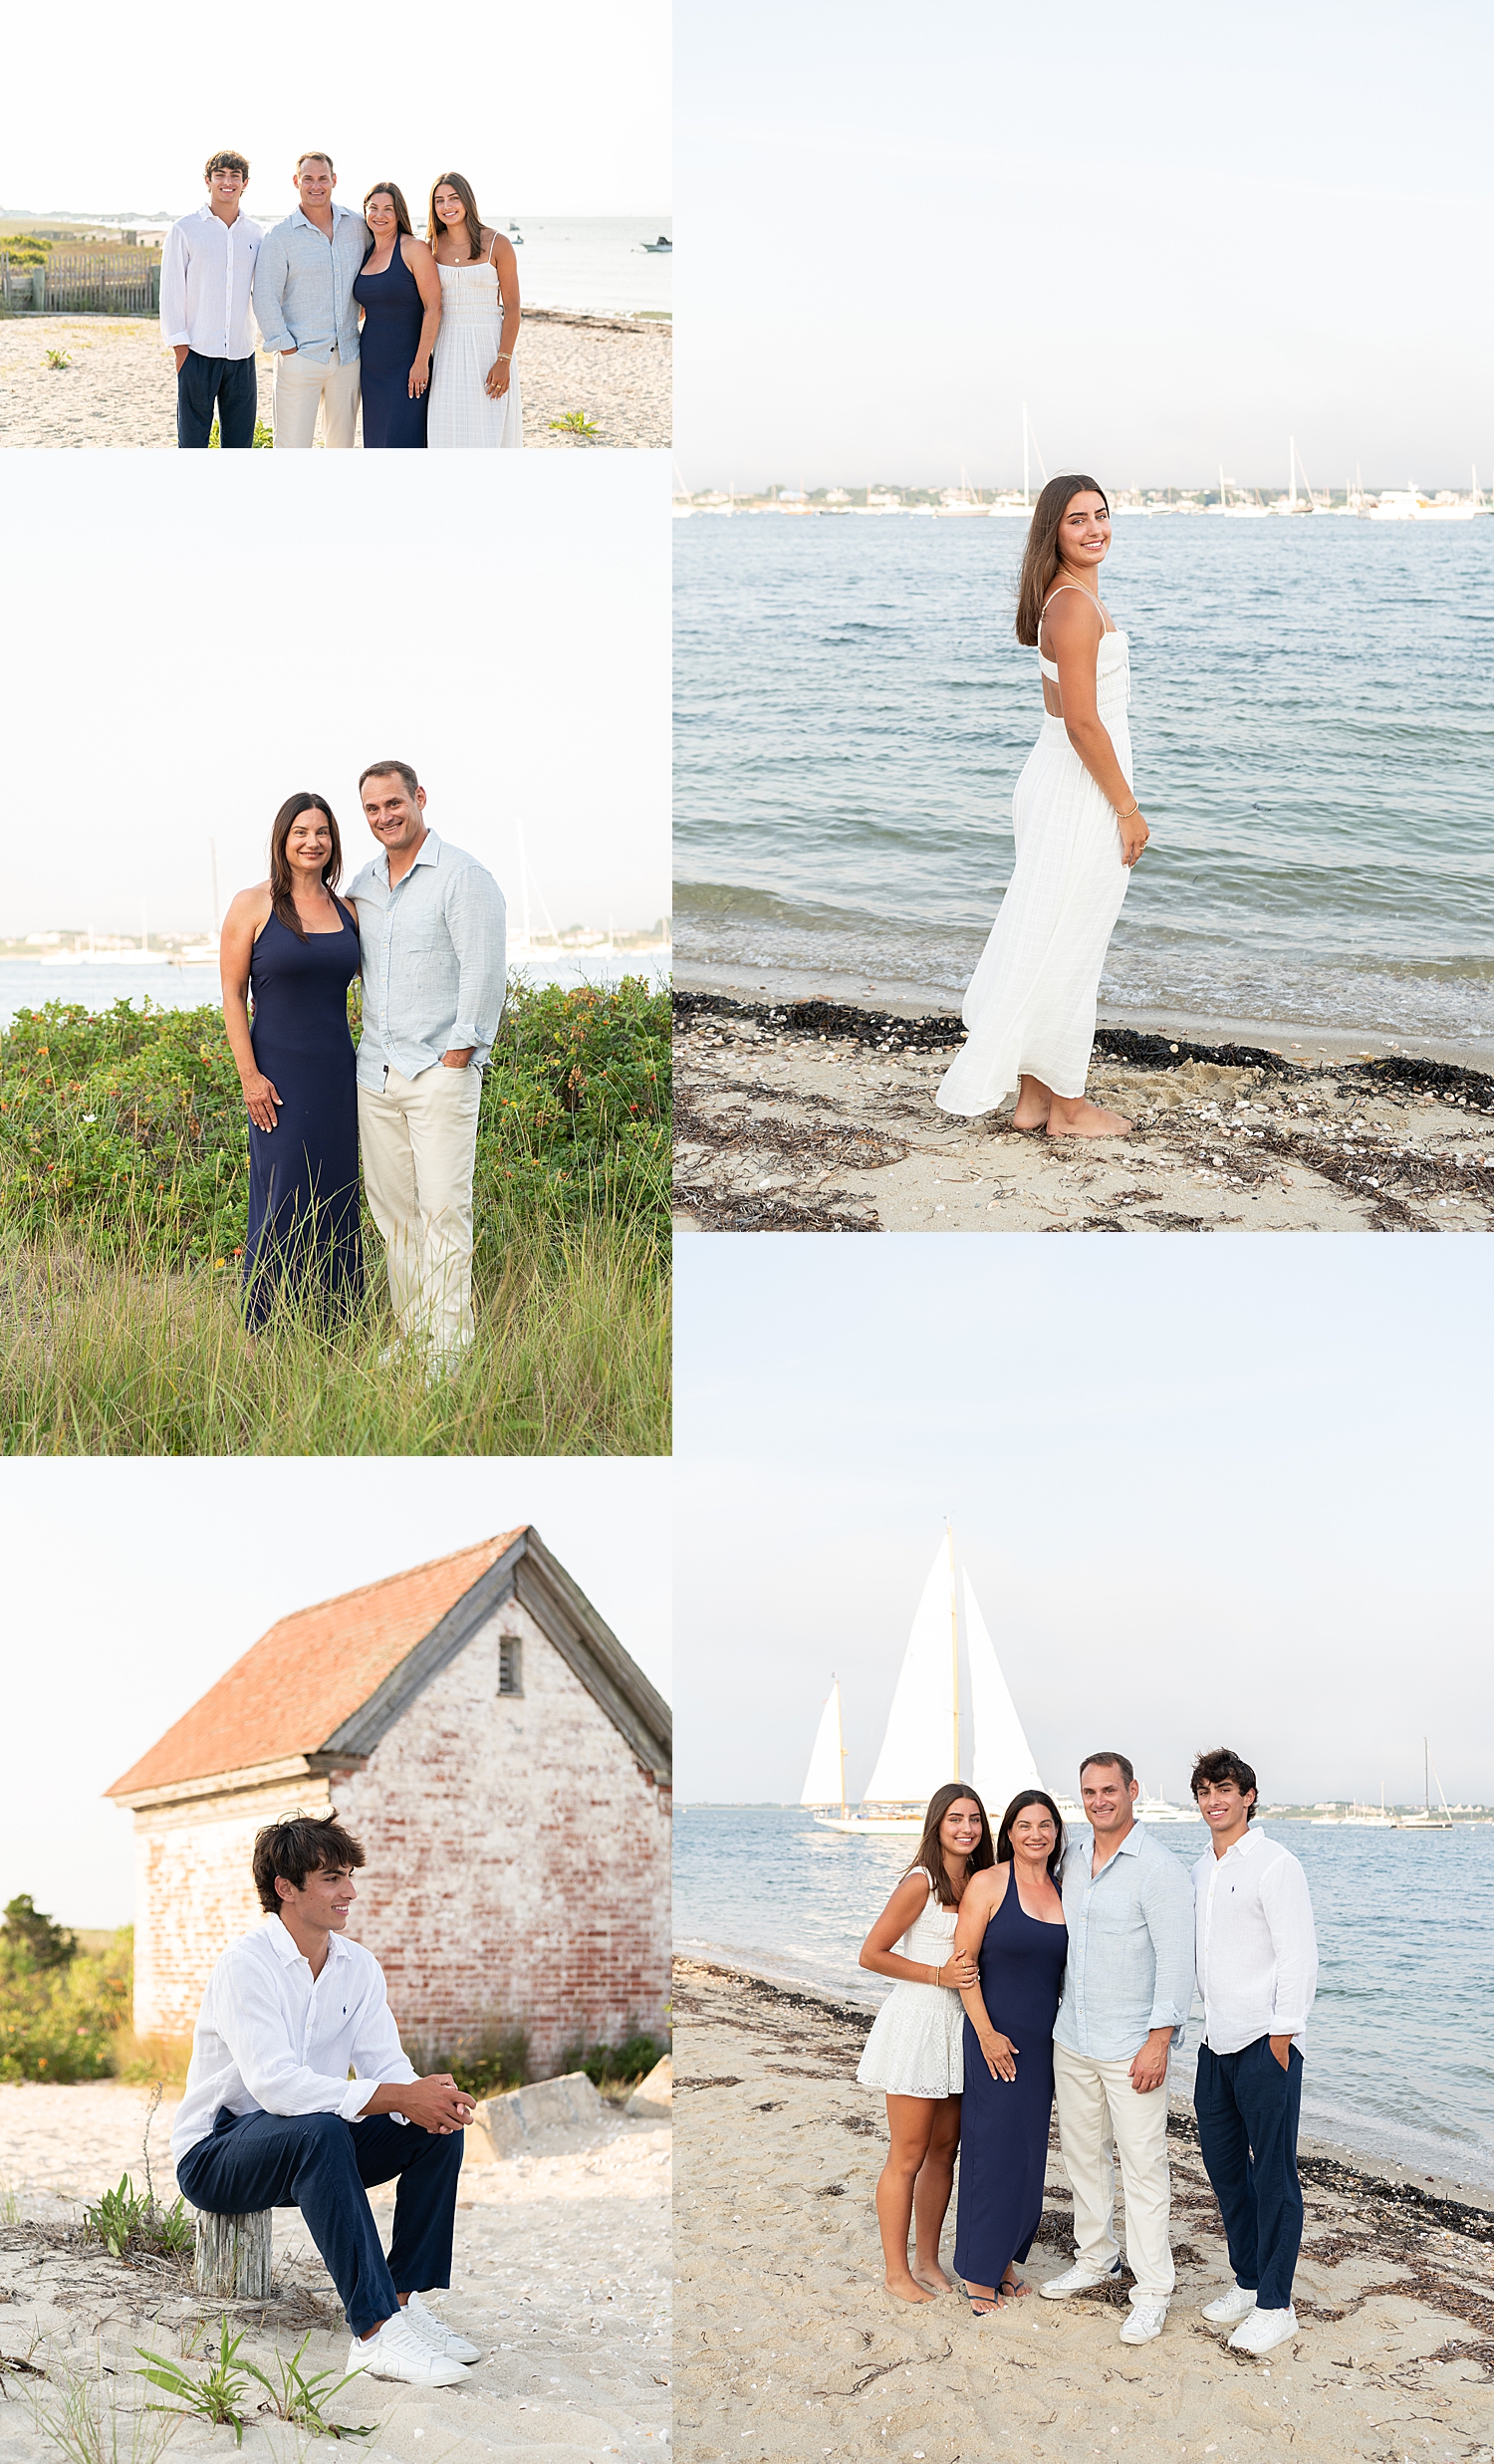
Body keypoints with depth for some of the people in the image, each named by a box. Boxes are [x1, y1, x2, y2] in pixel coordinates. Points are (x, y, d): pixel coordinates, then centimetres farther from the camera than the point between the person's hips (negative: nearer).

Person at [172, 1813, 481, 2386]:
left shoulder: (358, 1967, 4)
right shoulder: (246, 1965, -20)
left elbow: (387, 2067, -3)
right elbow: (275, 2084, -32)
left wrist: (434, 2103, -28)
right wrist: (399, 2097, -36)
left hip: (311, 2146, 7)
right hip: (216, 2156, -7)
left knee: (438, 2125, -12)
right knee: (318, 2131, -38)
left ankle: (404, 2301, -13)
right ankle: (375, 2331, -42)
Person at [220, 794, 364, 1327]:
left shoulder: (346, 911, 10)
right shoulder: (252, 905, -3)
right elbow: (233, 995, -3)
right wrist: (249, 1075, -11)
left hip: (337, 1076, 5)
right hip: (279, 1076, -5)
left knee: (337, 1198, 7)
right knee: (280, 1201, -3)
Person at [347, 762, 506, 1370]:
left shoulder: (463, 878, -7)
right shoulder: (364, 883, 14)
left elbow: (484, 972, -11)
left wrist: (459, 1051, -13)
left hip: (440, 1071, -7)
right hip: (375, 1071, 7)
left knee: (443, 1208, -9)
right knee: (391, 1207, 8)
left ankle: (449, 1349, -6)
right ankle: (410, 1332, 17)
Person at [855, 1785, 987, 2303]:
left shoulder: (977, 1883, 8)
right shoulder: (921, 1883, -12)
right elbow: (871, 1954, -11)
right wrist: (938, 1975, -15)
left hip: (961, 2025, 7)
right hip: (918, 2021, -7)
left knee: (944, 2150, 12)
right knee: (908, 2157, -1)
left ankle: (928, 2261, 22)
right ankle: (896, 2272, 8)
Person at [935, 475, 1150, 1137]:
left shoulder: (1064, 598, 12)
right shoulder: (1078, 606, -20)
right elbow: (1083, 722, -23)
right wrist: (1127, 809, -17)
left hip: (1053, 778, 10)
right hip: (1084, 791, -10)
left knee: (1043, 941, 13)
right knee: (1067, 949, 0)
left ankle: (1033, 1096, 21)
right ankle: (1068, 1107, 10)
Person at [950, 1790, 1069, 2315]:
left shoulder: (1061, 1892, 8)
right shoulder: (988, 1885, -8)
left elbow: (1063, 1969, 15)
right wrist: (986, 2032, -14)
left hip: (1044, 2039, 6)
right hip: (995, 2036, -6)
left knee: (1028, 2149, 11)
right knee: (992, 2148, -3)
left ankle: (1005, 2259, 23)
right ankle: (979, 2271, 7)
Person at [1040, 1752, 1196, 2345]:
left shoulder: (1160, 1868, -12)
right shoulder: (1073, 1858, 9)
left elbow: (1176, 1961, -14)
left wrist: (1158, 2040, -18)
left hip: (1131, 2045, -7)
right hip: (1071, 2039, 7)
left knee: (1143, 2163, -4)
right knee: (1082, 2151, 15)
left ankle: (1152, 2291, 2)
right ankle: (1094, 2256, 32)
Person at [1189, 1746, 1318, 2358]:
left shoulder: (1274, 1865, -10)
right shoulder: (1201, 1870, 14)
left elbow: (1298, 1957, -13)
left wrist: (1281, 2036, -16)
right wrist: (1211, 2018, 16)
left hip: (1266, 2044, -8)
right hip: (1217, 2043, 8)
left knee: (1273, 2174, -3)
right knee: (1223, 2163, 14)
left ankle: (1275, 2307, 2)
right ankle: (1247, 2280, 27)